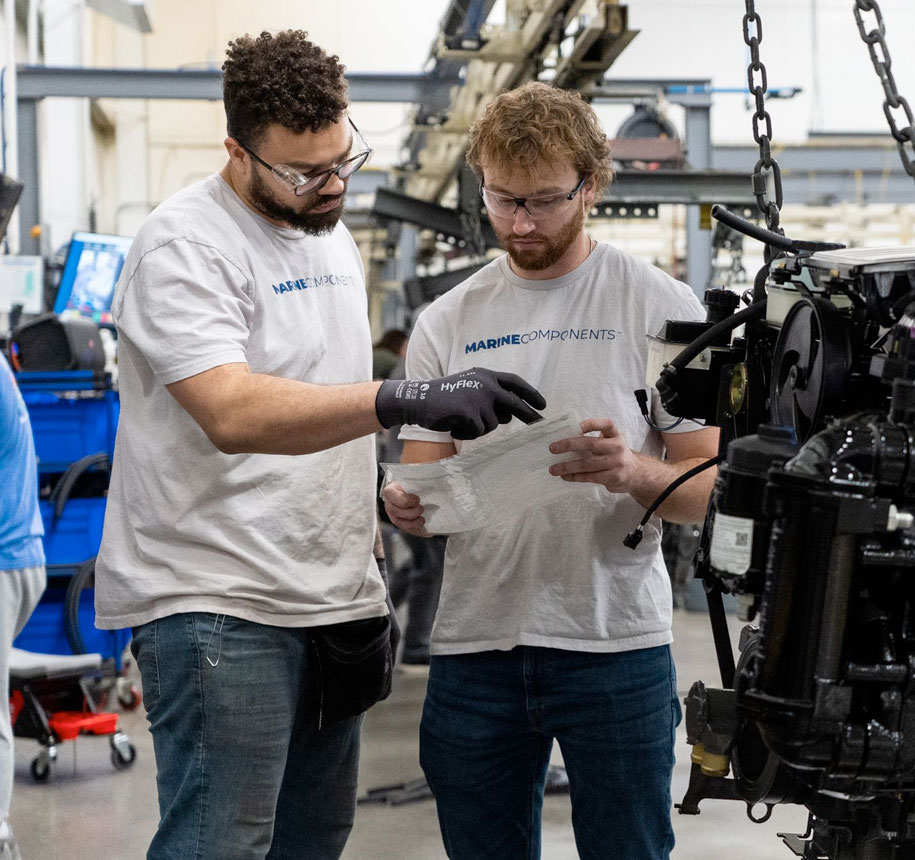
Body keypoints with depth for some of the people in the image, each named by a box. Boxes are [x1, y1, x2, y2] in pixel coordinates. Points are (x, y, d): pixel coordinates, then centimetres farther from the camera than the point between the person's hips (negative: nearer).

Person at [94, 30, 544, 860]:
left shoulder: (332, 236, 14)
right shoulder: (184, 247, -14)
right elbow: (232, 412, -29)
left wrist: (368, 539, 16)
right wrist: (408, 401, -38)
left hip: (331, 596, 9)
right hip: (216, 603, -8)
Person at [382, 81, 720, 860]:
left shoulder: (662, 307, 0)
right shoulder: (447, 322, 10)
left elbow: (709, 488, -3)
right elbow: (424, 484, 9)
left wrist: (633, 473, -24)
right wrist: (408, 506, -15)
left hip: (615, 643, -3)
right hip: (474, 645, 3)